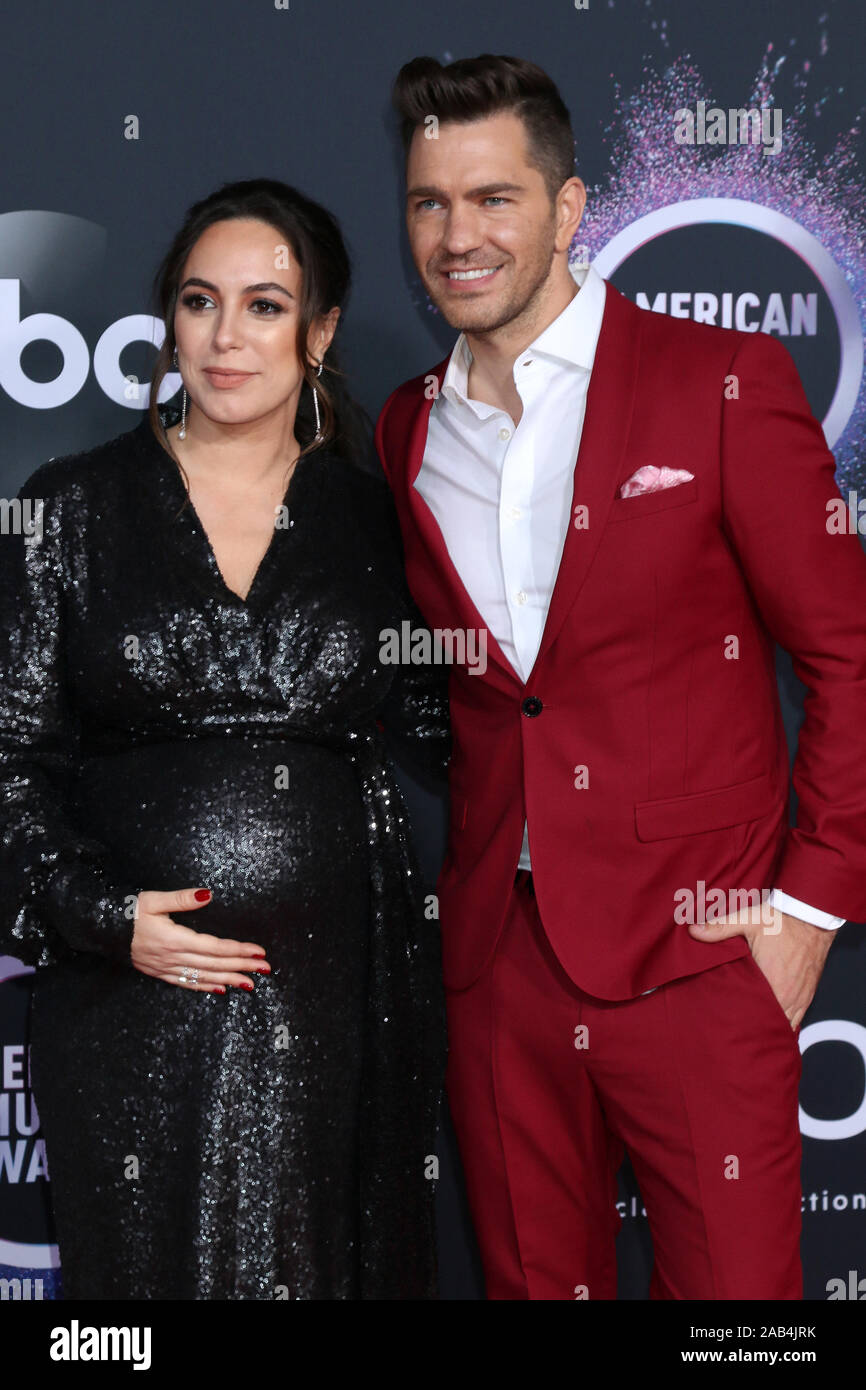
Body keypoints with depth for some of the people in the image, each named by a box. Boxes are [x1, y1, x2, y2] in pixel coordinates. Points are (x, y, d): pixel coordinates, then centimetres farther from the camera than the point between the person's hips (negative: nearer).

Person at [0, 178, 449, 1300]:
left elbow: (442, 733, 12)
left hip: (339, 990, 1)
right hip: (133, 991, -1)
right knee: (141, 1263, 10)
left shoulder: (377, 520, 4)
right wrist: (98, 914, -11)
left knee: (332, 1262, 11)